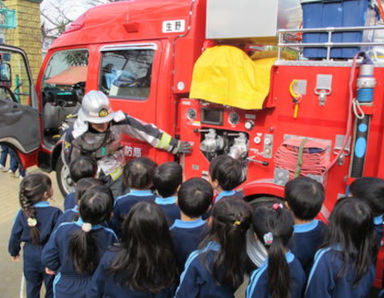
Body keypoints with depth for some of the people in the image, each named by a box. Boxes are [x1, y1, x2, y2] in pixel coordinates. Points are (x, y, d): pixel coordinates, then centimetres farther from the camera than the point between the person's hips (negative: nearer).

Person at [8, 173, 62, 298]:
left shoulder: (23, 214, -13)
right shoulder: (55, 213, -24)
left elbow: (15, 235, -3)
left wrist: (14, 252, 17)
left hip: (30, 258, 3)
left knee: (32, 287, 24)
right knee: (52, 288, 18)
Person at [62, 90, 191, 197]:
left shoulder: (118, 121, -25)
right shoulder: (74, 135, -26)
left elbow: (146, 131, -17)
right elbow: (69, 161, -12)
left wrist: (174, 145, -12)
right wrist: (104, 151, -16)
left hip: (115, 177, 1)